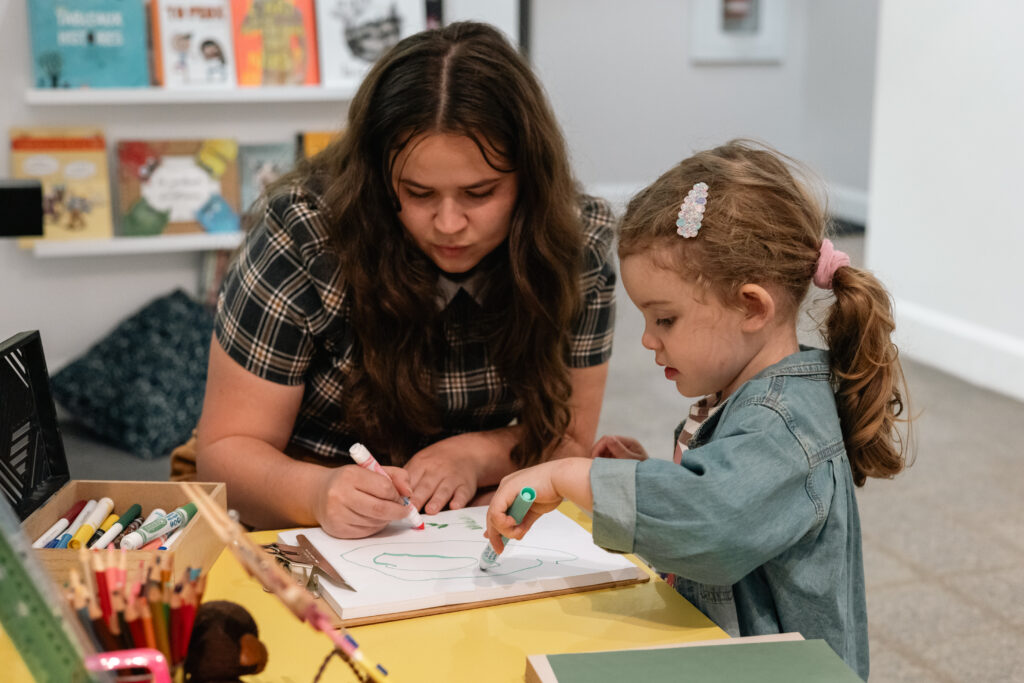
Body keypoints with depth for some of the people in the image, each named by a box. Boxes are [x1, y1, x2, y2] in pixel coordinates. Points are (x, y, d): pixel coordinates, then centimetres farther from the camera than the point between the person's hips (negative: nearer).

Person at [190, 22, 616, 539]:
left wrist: (476, 454, -21)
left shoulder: (576, 241, -10)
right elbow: (226, 450, -14)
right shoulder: (306, 236, -19)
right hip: (314, 539, -1)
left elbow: (570, 437, 0)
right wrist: (318, 492, -35)